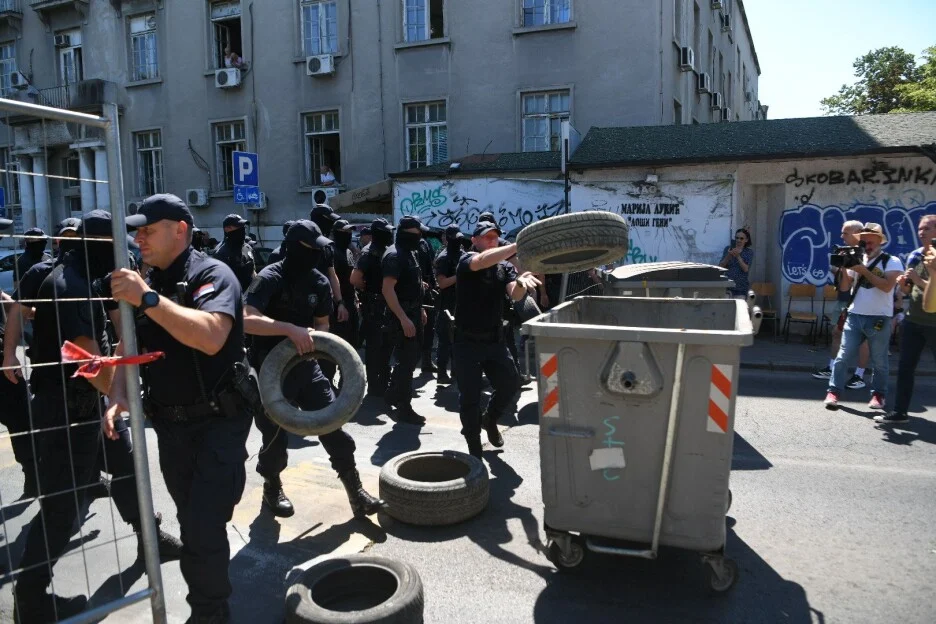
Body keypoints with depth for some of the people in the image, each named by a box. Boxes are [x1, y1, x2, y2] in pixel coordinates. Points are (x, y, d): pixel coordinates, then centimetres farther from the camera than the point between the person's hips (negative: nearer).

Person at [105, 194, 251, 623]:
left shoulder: (212, 274, -14)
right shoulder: (147, 282, 9)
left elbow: (211, 337, -32)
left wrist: (147, 299, -32)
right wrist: (117, 396, -6)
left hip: (218, 422, -7)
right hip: (169, 423, 7)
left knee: (205, 528, -6)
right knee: (191, 522, 19)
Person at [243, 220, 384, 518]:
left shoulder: (320, 282, 2)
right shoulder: (270, 278, -16)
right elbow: (246, 320, -29)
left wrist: (312, 336, -12)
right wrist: (291, 329, -37)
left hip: (305, 366, 5)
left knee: (334, 426, 0)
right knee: (275, 435, 7)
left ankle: (356, 491, 8)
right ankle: (272, 487, 33)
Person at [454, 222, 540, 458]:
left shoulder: (505, 267, 7)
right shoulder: (467, 260, -7)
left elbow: (515, 295, -10)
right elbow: (483, 261, -32)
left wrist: (521, 282, -34)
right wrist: (519, 244, -39)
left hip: (495, 340, 4)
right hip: (468, 341, -4)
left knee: (510, 384, 2)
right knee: (470, 398, 2)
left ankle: (490, 420, 33)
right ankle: (475, 451, 20)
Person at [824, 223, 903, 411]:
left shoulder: (892, 262, -3)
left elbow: (887, 286, -18)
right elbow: (844, 288, 4)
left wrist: (864, 270, -18)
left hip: (879, 319, -3)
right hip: (855, 316, 3)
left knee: (879, 361, 9)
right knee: (843, 356, 0)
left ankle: (878, 394, 23)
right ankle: (834, 392, 4)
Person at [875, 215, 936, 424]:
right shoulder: (915, 256, 8)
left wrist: (918, 280, -23)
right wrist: (902, 284, -6)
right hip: (912, 321, 6)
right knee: (905, 367, 9)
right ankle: (900, 412, 16)